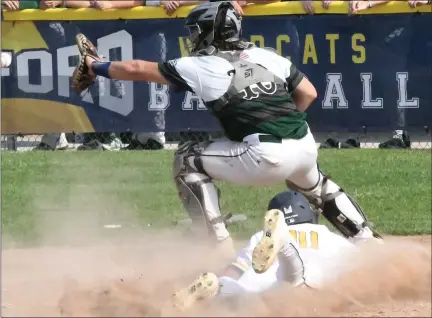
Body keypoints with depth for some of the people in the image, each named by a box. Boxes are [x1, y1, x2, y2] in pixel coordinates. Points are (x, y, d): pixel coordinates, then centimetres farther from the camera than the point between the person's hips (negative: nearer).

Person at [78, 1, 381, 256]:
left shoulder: (199, 66, 4)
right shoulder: (267, 55, 14)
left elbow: (137, 69, 13)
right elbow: (308, 93, 14)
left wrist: (97, 67, 30)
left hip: (266, 158, -6)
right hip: (306, 147, 6)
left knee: (188, 160, 13)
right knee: (314, 185, 41)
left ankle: (221, 247, 7)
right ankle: (368, 239, 39)